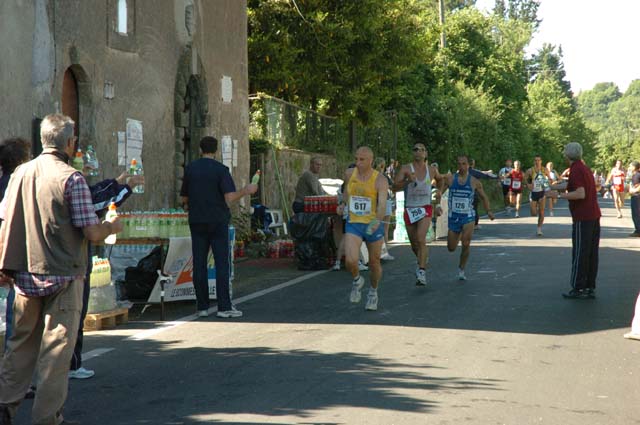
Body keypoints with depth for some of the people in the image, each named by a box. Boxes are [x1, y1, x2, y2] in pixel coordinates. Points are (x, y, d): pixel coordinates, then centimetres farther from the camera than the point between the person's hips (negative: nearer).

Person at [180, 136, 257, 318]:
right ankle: (224, 307, -5)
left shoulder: (190, 169, 5)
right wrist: (246, 190, -1)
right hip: (217, 221, -3)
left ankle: (202, 307, 7)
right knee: (221, 263, -1)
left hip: (197, 221, 3)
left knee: (199, 264, 6)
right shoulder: (220, 169, -6)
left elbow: (184, 197, 12)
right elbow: (229, 197, -15)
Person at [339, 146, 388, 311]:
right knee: (350, 261, -19)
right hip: (353, 224, 2)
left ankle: (373, 292, 39)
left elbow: (382, 204, -29)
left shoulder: (380, 180, -15)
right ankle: (357, 280, 15)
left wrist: (377, 221, -46)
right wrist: (344, 203, 19)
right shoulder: (349, 173, -2)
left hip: (373, 226, -2)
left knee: (374, 263, 12)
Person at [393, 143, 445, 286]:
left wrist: (439, 193, 16)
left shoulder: (432, 170, 4)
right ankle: (422, 258, 44)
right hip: (410, 210, 1)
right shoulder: (406, 169, -6)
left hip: (425, 209, -1)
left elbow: (440, 179, 28)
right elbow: (395, 187, -17)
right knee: (414, 245, 12)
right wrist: (407, 181, -33)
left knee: (421, 239, -22)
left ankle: (422, 272, -23)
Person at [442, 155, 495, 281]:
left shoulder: (474, 182, 0)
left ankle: (461, 269, 3)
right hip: (453, 217, 1)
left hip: (468, 217, -1)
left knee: (466, 244, -19)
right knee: (451, 248, 7)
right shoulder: (450, 179, -1)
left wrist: (488, 211, -1)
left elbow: (483, 197, 10)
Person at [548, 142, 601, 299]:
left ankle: (578, 289, -2)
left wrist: (559, 195, -18)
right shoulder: (584, 168, 16)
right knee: (591, 253, 9)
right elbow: (568, 185, 27)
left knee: (580, 254, -4)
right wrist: (550, 187, 33)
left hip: (583, 218, -9)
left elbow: (581, 193, -22)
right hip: (594, 216, 9)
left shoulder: (576, 170, -14)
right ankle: (590, 288, 13)